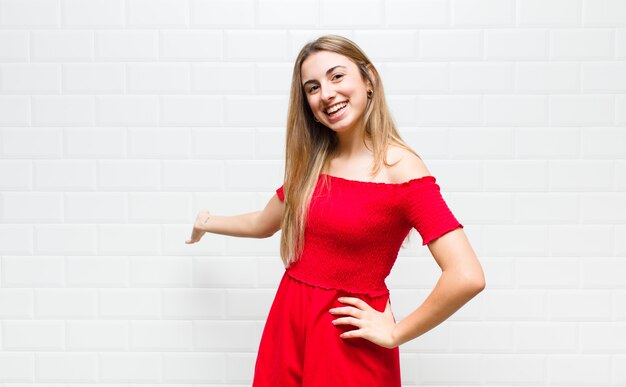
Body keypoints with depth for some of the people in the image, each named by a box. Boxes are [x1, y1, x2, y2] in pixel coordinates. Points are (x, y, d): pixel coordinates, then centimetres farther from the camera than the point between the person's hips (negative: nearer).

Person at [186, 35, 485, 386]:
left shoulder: (400, 168, -17)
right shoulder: (313, 161, 2)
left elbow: (467, 277, -25)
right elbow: (263, 224, 19)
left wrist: (396, 334, -15)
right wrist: (206, 222, 35)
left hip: (347, 337, -5)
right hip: (288, 322, 6)